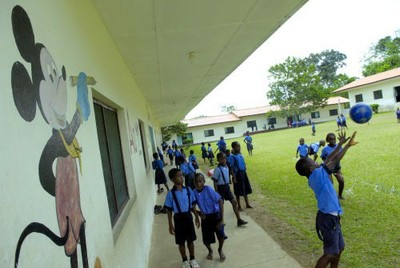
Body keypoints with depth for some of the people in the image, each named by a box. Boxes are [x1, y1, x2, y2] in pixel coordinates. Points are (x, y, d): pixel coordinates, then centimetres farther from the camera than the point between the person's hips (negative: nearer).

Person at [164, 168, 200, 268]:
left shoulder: (188, 190, -5)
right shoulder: (171, 194, -14)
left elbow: (192, 205, 5)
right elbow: (169, 210, -7)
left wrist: (196, 217, 6)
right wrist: (170, 225, -6)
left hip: (188, 216, 2)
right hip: (178, 218, -2)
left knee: (190, 240, 16)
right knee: (181, 242, 13)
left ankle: (192, 259, 37)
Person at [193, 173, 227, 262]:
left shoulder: (208, 189, -23)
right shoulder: (194, 193, -10)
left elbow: (220, 202, -21)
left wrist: (221, 219, -21)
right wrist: (199, 213, -14)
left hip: (215, 215, -3)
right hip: (205, 217, 3)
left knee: (221, 235, -16)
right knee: (206, 239, 4)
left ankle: (220, 250, 19)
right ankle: (210, 251, 40)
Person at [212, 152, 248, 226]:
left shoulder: (226, 167, 3)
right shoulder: (217, 169, -18)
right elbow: (215, 182, -16)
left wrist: (228, 186, 18)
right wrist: (217, 192, -18)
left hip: (227, 187, 7)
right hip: (220, 188, -7)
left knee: (234, 202, 4)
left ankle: (239, 220, 10)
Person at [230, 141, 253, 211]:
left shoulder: (241, 155, 5)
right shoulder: (233, 157, -15)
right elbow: (232, 168, -15)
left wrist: (245, 173, 15)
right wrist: (234, 177, -17)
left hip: (243, 173, 7)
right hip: (238, 174, -7)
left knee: (246, 189, 15)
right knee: (238, 192, 5)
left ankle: (247, 204, 30)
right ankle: (239, 206, 19)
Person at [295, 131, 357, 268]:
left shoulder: (315, 177, 6)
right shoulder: (317, 174, -18)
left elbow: (328, 160, 11)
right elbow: (335, 160, -13)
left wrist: (340, 143, 15)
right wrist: (348, 145, -1)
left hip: (331, 216, 9)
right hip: (328, 218, -9)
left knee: (339, 248, 20)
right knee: (330, 253, -1)